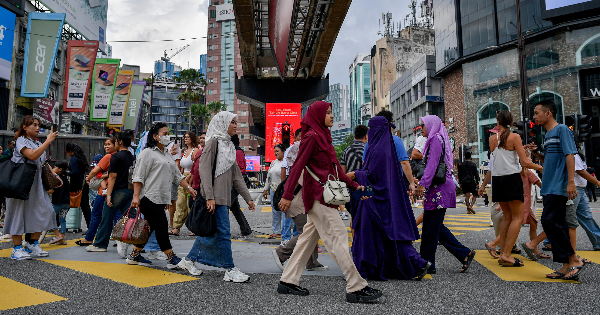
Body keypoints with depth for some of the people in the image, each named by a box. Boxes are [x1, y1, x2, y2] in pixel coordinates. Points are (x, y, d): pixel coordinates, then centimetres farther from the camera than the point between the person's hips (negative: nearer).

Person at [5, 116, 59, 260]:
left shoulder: (38, 144, 17)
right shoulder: (21, 141, -6)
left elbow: (43, 163, 23)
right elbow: (32, 156, -23)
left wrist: (54, 176, 12)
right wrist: (48, 141, -22)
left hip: (37, 184, 7)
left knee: (43, 212, 3)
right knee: (19, 212, -1)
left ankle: (32, 245, 16)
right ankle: (17, 248, 7)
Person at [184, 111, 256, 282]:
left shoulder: (229, 145, 19)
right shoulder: (214, 141, -5)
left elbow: (236, 175, 18)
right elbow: (205, 169, -14)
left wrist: (248, 198, 14)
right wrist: (209, 197, -22)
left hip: (225, 196, 8)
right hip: (215, 196, -8)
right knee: (223, 232, -6)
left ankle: (190, 259, 28)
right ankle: (230, 270, 1)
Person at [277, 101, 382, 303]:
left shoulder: (323, 137, 19)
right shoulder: (312, 136, -10)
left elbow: (336, 167, 20)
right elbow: (298, 166, -15)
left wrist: (354, 185, 15)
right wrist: (287, 195, -19)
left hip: (322, 194, 10)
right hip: (317, 194, -10)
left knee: (310, 237, 12)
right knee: (338, 236, -9)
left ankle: (288, 282, 20)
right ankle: (355, 288, -4)